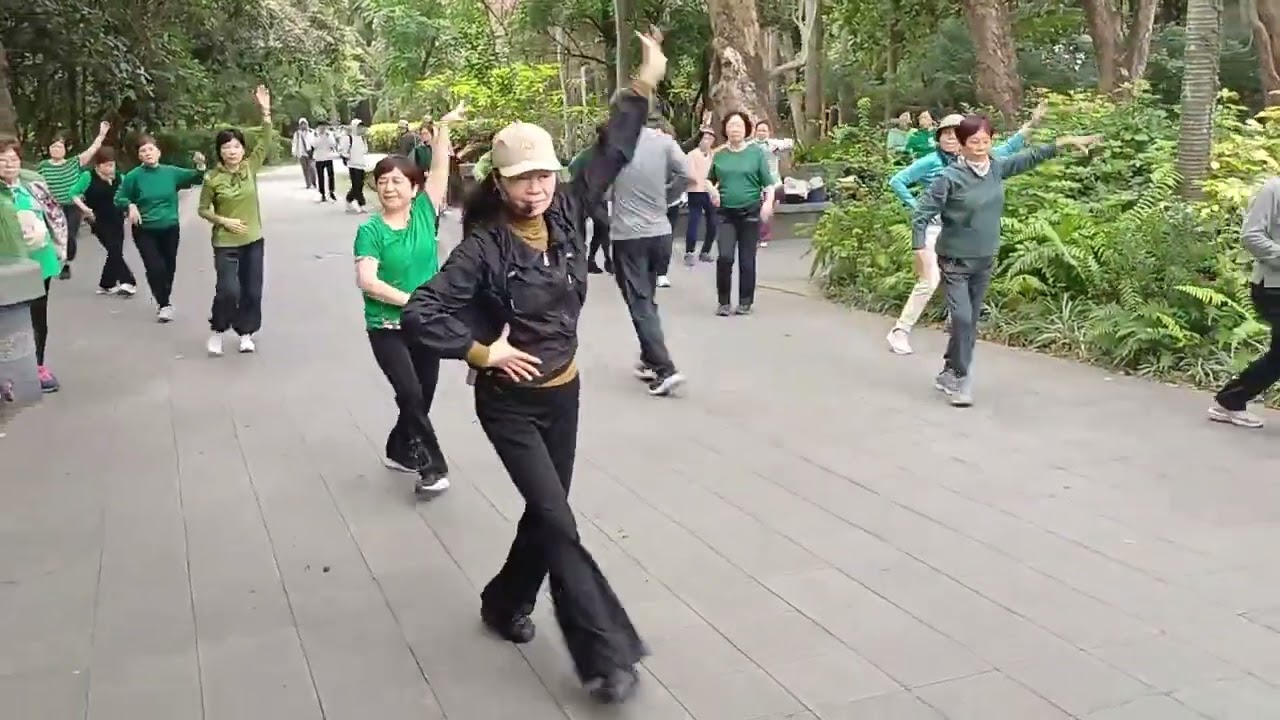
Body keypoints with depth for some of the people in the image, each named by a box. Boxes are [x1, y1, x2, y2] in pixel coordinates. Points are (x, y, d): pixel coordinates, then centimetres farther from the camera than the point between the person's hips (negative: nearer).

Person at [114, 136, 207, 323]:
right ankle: (164, 304, 10)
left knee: (169, 268, 12)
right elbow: (119, 198, 0)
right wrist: (130, 205, -21)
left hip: (170, 229, 3)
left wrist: (200, 166, -17)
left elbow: (195, 179, 4)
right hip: (145, 231, -2)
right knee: (155, 268, -12)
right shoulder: (134, 176, -8)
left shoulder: (171, 172, -2)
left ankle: (164, 302, 36)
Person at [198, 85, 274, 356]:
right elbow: (203, 209, 0)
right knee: (228, 290, -11)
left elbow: (267, 141, -11)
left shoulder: (250, 167, -4)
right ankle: (217, 330, 12)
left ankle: (245, 332, 26)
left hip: (253, 239, 3)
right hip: (226, 243, -3)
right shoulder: (212, 178, -10)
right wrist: (223, 221, -16)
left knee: (252, 290, 9)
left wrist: (265, 112, -22)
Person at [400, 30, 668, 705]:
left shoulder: (566, 214, -4)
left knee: (546, 511, 16)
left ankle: (505, 603, 41)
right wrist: (483, 351, -19)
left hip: (564, 392, 6)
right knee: (559, 523, -8)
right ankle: (606, 654, -1)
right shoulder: (483, 246, -19)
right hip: (509, 403, -6)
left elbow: (611, 154, 4)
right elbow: (420, 313, -21)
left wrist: (643, 87, 0)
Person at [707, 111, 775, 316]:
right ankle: (723, 302, 3)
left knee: (747, 260, 4)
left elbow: (768, 182, -2)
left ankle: (745, 302, 17)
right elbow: (710, 179, 20)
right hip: (726, 213, 1)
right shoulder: (719, 155, 6)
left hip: (750, 212, -1)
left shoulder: (756, 152, -1)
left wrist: (768, 202, -18)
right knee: (725, 257, -10)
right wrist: (712, 190, -1)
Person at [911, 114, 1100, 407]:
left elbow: (1029, 158, 13)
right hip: (955, 260, -6)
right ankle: (962, 380, 1)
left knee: (971, 321, 13)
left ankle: (948, 373, 27)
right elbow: (921, 213, -16)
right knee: (962, 319, -12)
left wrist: (1066, 141, 12)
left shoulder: (996, 167, -1)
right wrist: (920, 248, -25)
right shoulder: (951, 177, -17)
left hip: (985, 260, 6)